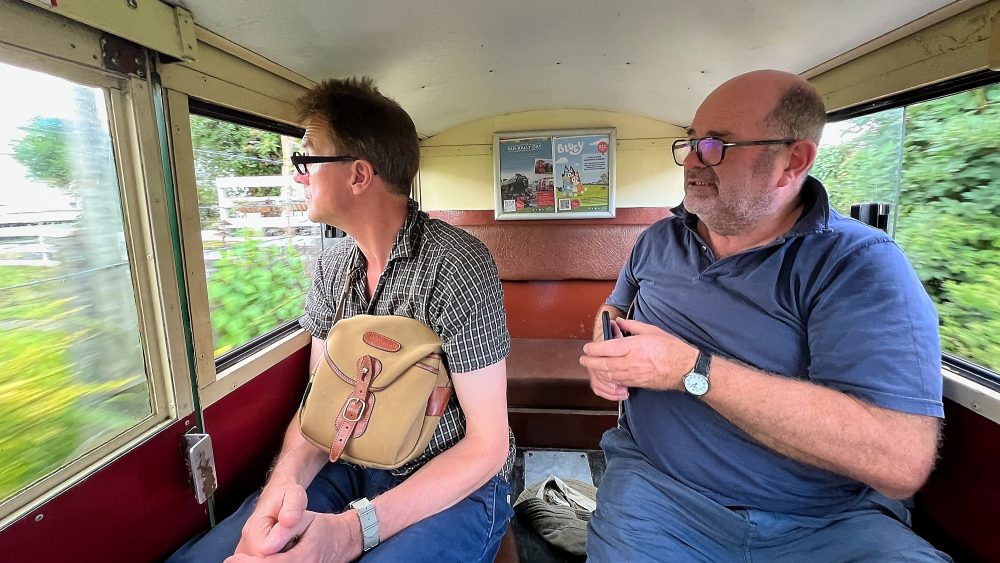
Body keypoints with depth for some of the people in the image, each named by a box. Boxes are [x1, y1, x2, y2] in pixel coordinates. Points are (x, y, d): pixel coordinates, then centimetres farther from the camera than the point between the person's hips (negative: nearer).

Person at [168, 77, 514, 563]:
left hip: (454, 486, -4)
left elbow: (487, 444, -19)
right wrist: (287, 478, -16)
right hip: (354, 467, 5)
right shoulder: (333, 265, 1)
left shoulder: (456, 265, -21)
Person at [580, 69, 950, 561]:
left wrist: (692, 370, -23)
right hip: (660, 486, 2)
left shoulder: (860, 264, -10)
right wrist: (605, 354, -1)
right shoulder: (658, 241, 6)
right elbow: (615, 308, 22)